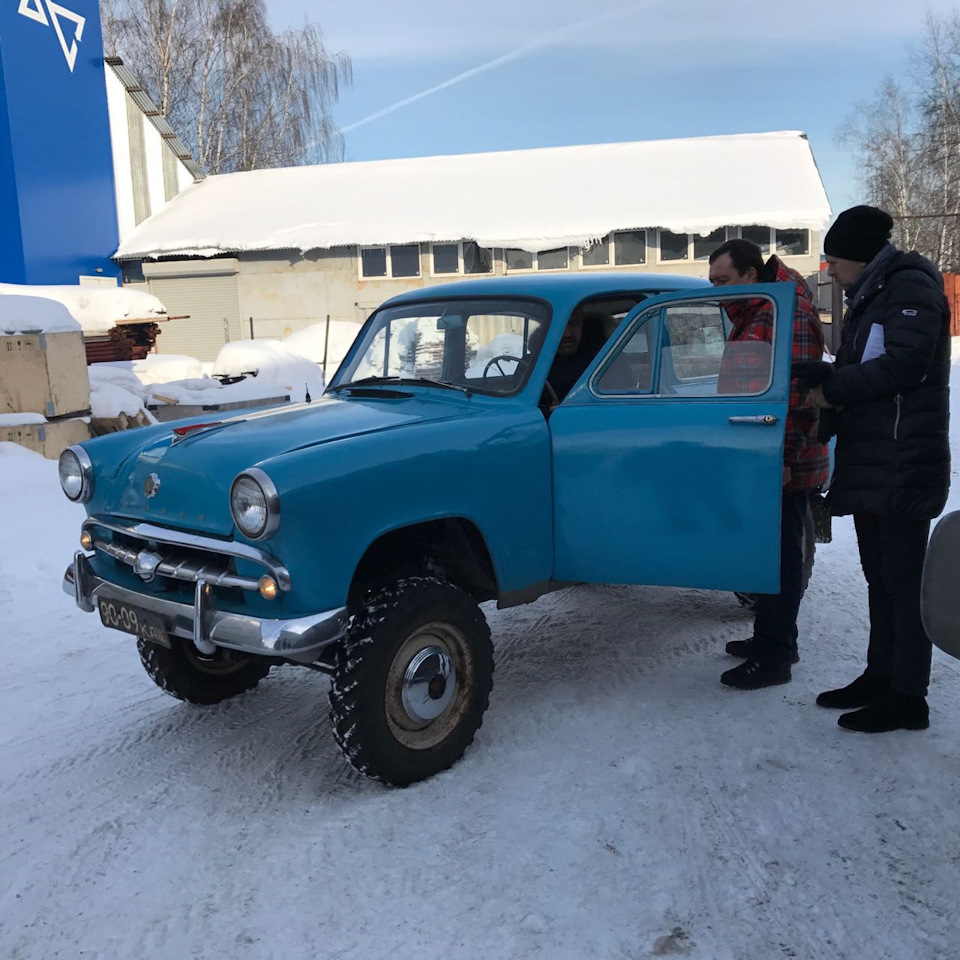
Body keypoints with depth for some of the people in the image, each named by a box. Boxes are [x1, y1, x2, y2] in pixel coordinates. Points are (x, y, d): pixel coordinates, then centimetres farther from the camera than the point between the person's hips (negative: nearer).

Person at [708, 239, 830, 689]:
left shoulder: (787, 314, -17)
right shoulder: (750, 315, 16)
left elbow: (798, 394, -23)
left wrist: (784, 458, -25)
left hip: (782, 466, -10)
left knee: (779, 557, -3)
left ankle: (773, 658, 5)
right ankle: (771, 639, 30)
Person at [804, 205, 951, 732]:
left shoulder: (909, 286, -9)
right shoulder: (870, 295, 20)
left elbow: (906, 364, -21)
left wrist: (833, 388, -14)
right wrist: (829, 389, 3)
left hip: (901, 464, -9)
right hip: (869, 461, 10)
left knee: (903, 578, -4)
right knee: (879, 574, 14)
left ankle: (908, 697, 3)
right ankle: (880, 676, 24)